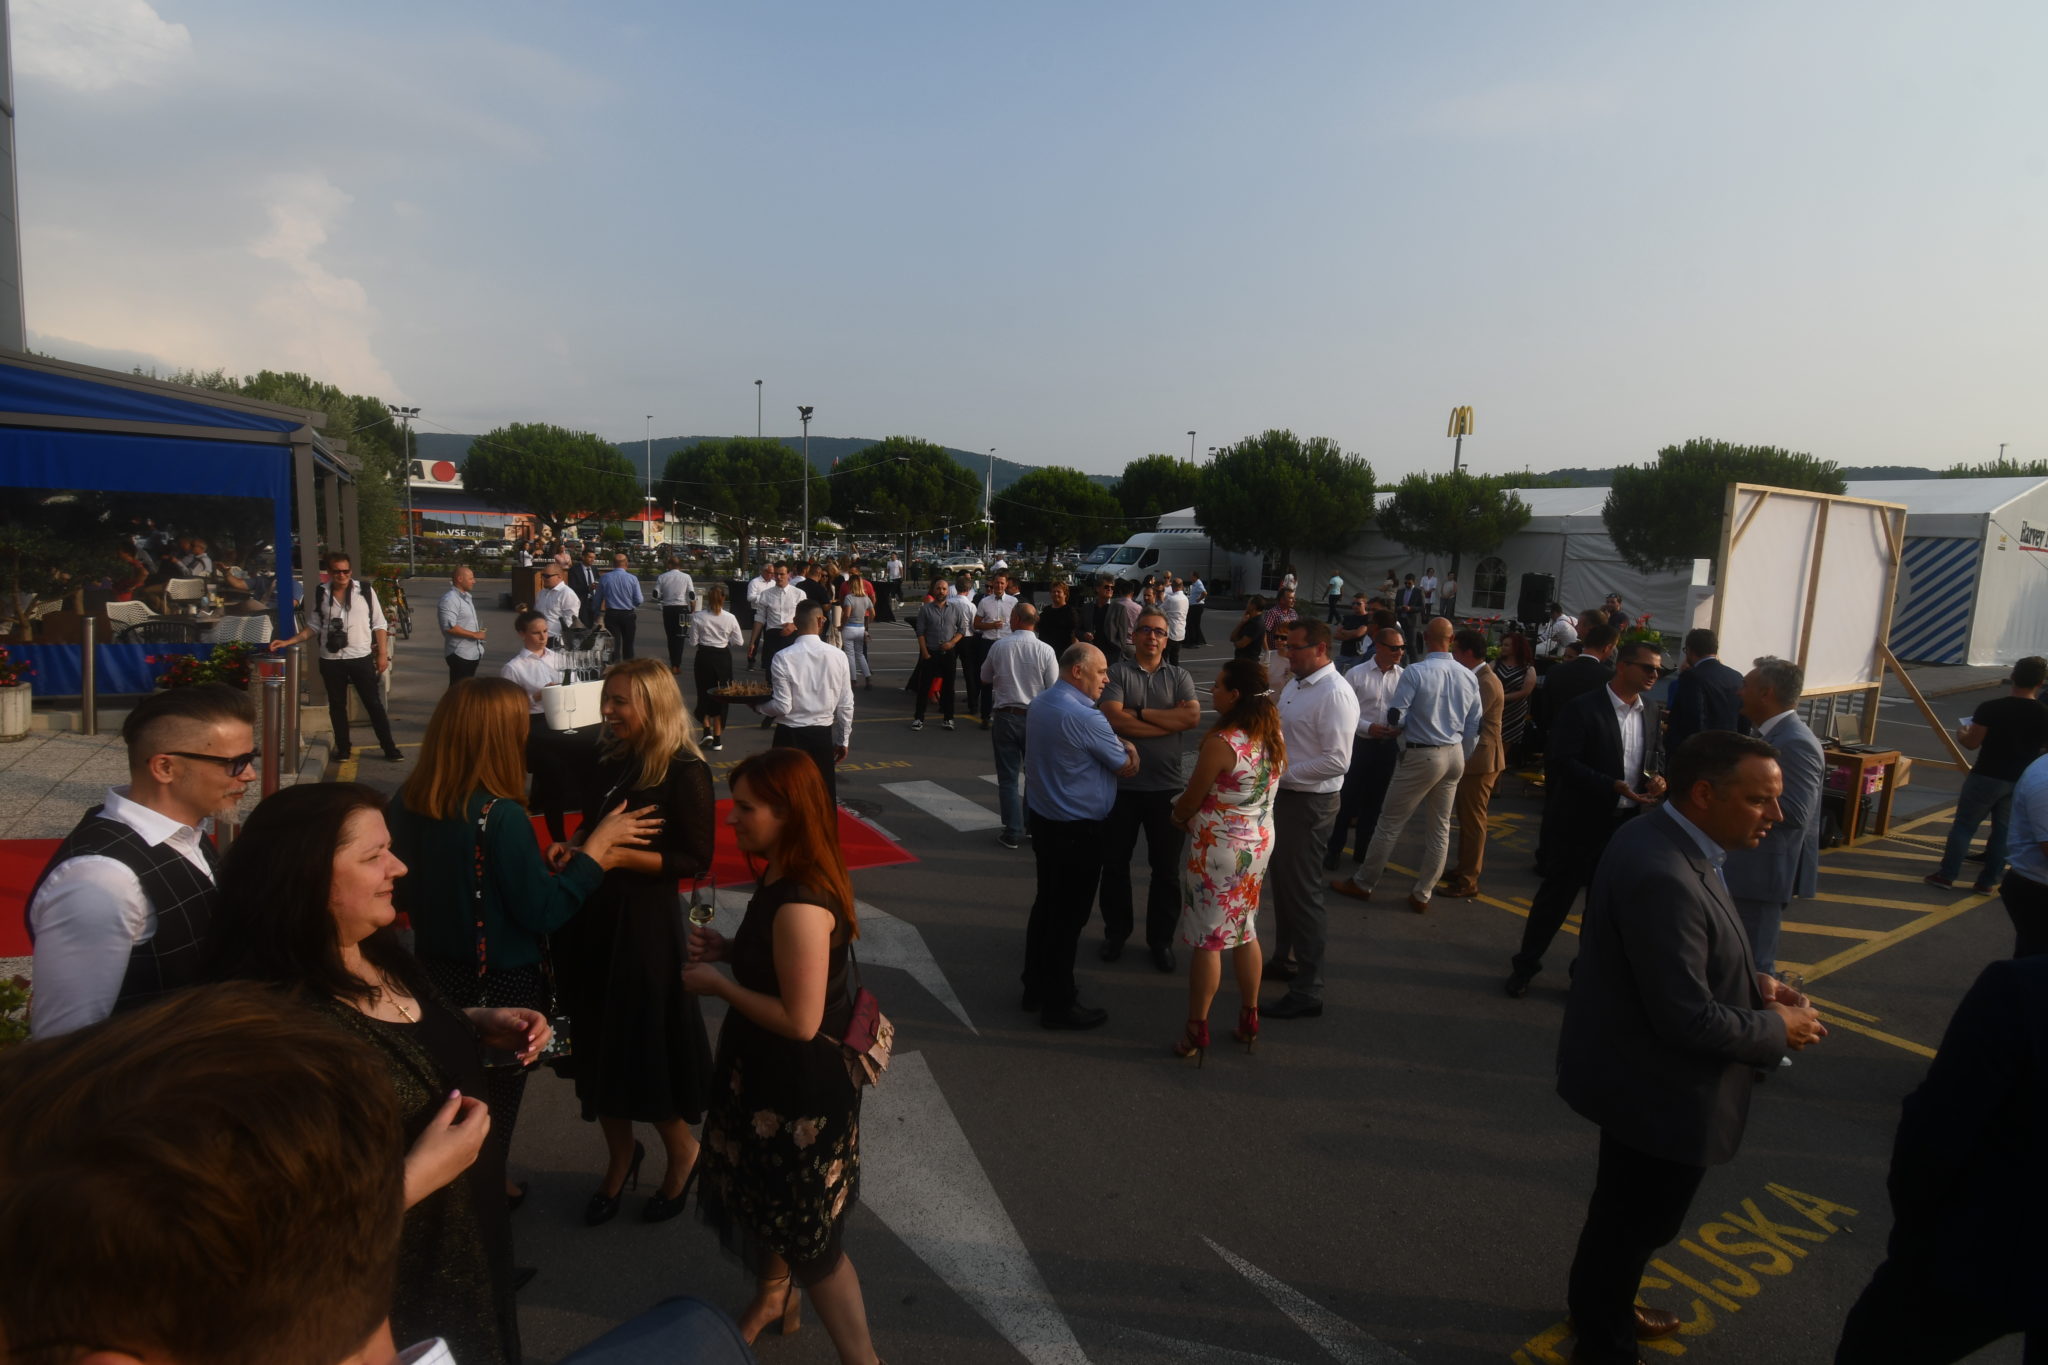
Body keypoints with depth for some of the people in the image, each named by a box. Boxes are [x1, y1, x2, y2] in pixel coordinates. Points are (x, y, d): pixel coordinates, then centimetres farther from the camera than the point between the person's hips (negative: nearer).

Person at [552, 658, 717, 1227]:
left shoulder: (683, 771, -16)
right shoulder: (608, 758, 4)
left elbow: (696, 861, -16)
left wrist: (618, 856, -20)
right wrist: (572, 848, -2)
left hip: (643, 924, -6)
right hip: (589, 921, 6)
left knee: (646, 1046, 6)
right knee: (598, 1045, 16)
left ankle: (682, 1152, 32)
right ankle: (620, 1156, 38)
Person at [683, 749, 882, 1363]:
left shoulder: (800, 904, -33)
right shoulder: (783, 878, -2)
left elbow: (801, 1020, -30)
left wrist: (718, 985, -20)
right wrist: (727, 949, -3)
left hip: (802, 1090, -10)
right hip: (770, 1077, 10)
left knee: (808, 1232, 8)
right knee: (769, 1200, 30)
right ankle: (772, 1299, 55)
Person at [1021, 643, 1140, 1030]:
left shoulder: (1039, 704, 6)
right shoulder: (1086, 718, -23)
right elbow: (1127, 767, -12)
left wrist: (1120, 747, 4)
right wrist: (1128, 748, 9)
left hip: (1042, 820, 9)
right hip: (1077, 831, -9)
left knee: (1045, 905, 20)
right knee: (1068, 917, 3)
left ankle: (1036, 988, 33)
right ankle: (1058, 1006, 16)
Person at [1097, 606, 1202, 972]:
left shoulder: (1179, 677, 5)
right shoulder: (1117, 672, -2)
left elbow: (1193, 716, -12)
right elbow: (1113, 718, -18)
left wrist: (1140, 713, -14)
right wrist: (1170, 721, -14)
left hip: (1168, 787, 2)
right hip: (1121, 784, -1)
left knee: (1166, 868, 11)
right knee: (1115, 863, 12)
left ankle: (1161, 938, 26)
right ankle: (1116, 931, 31)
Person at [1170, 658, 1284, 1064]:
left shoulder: (1222, 742, -24)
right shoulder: (1274, 736, 0)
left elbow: (1191, 799, -15)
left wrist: (1179, 816, 8)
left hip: (1217, 848, -7)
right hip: (1259, 843, 8)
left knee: (1207, 941, 3)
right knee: (1245, 932, 19)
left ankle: (1197, 1031, 14)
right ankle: (1249, 1021, 30)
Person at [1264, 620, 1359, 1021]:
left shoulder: (1335, 694, -20)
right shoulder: (1294, 684, 8)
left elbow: (1336, 761, -25)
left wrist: (1281, 773, -21)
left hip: (1310, 803, -9)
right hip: (1284, 795, 9)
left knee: (1303, 894, -1)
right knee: (1282, 882, 22)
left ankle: (1308, 992, 11)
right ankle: (1284, 961, 42)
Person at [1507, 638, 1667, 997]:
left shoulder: (1650, 710, 7)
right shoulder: (1584, 708, -14)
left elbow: (1654, 755, 18)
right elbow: (1562, 762, -20)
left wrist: (1656, 777, -5)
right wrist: (1612, 786, -28)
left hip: (1626, 825, 6)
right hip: (1581, 823, -6)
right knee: (1555, 897, 5)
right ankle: (1525, 965, 20)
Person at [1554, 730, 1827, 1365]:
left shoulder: (1663, 839, -2)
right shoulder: (1662, 876, -34)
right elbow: (1688, 1019, -30)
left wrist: (1754, 982, 1)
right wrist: (1775, 1028, -14)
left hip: (1641, 1071, 10)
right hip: (1658, 1090, -10)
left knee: (1627, 1210, 29)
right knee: (1640, 1218, 14)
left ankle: (1601, 1307, 52)